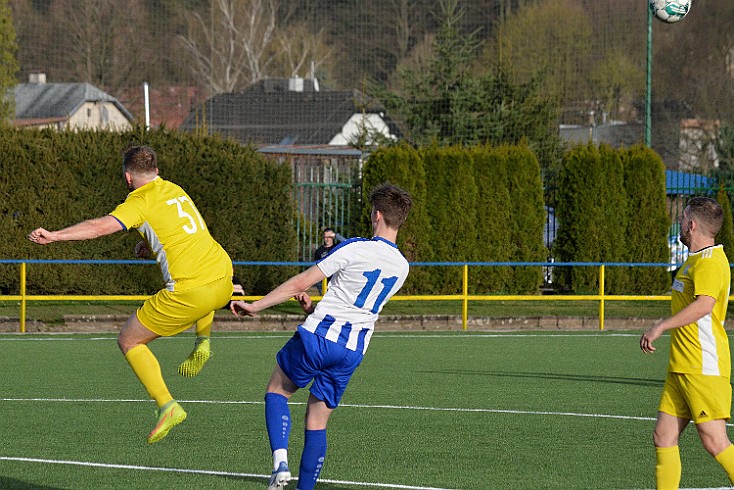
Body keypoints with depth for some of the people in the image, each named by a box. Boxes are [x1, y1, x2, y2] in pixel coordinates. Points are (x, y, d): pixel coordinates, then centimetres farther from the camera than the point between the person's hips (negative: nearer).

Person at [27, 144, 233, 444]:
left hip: (190, 292, -7)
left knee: (129, 340, 6)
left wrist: (55, 236, -28)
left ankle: (166, 405, -6)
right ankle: (203, 341, 29)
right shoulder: (174, 190, 16)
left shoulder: (141, 202, -6)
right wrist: (148, 243, 43)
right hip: (223, 279, 7)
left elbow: (103, 226, -22)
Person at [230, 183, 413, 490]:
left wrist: (256, 306, -2)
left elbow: (300, 283, -9)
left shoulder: (354, 249, -10)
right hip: (353, 351, 5)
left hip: (317, 338, -5)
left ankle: (280, 462, -5)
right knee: (317, 423, 13)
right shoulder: (401, 267, 8)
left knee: (277, 390, 16)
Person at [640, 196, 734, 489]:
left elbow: (704, 304, -30)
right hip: (680, 367, 10)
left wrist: (660, 327, -30)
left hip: (704, 369, -10)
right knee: (663, 437, 5)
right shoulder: (694, 260, 19)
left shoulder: (710, 262, -14)